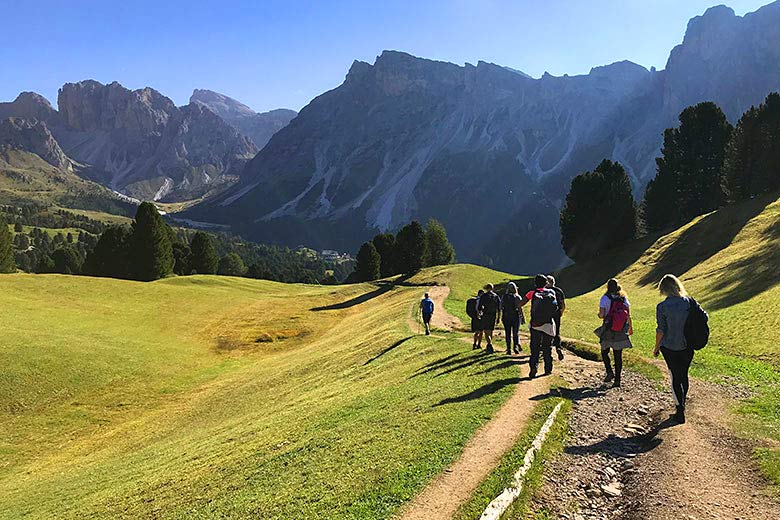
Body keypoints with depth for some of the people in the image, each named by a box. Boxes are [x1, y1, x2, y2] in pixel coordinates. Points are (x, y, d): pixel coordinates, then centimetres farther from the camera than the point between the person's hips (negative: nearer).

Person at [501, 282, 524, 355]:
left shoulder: (504, 297, -2)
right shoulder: (517, 297, -5)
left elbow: (501, 308, 1)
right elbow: (520, 308, -4)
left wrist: (502, 317, 12)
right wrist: (522, 318, 3)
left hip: (506, 317, 1)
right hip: (516, 317, -1)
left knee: (508, 334, 7)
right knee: (516, 333, 8)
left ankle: (509, 349, 6)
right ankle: (516, 346, -9)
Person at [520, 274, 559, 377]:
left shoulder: (532, 293, -3)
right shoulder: (551, 292, 1)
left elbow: (520, 304, -8)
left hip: (536, 325, -1)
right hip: (549, 325, 1)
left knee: (535, 348, 5)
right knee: (547, 348, 14)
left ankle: (534, 366, -12)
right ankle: (548, 369, 19)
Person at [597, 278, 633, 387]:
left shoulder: (605, 298, -8)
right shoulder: (624, 298, 2)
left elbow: (601, 315, -14)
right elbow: (628, 315, 3)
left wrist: (599, 314, 9)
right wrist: (630, 327, 15)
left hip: (608, 330, -3)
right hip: (621, 332, 3)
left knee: (604, 352, 16)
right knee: (618, 355, 8)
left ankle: (609, 372, -2)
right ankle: (617, 379, 7)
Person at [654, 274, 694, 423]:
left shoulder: (662, 307, -17)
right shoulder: (688, 301, -6)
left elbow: (661, 330, -12)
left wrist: (656, 348, 2)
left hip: (670, 348, -4)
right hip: (687, 346, 4)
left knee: (675, 378, 6)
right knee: (684, 375, 19)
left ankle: (680, 413, 9)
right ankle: (682, 404, 37)